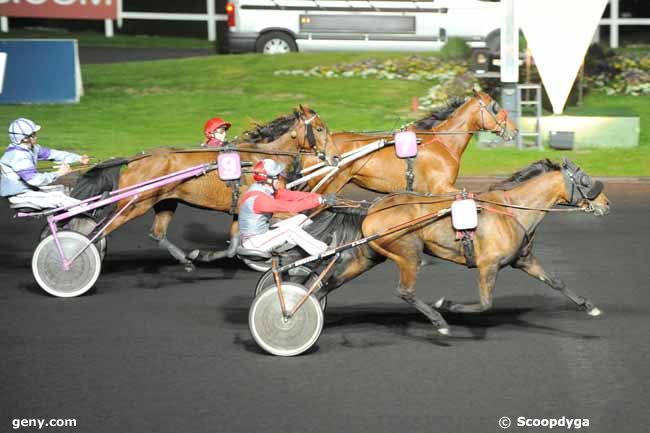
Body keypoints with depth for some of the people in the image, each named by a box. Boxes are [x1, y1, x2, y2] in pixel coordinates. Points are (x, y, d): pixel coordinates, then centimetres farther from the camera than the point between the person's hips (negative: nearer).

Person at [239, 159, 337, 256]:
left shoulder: (268, 189, 0)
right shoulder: (258, 199, -29)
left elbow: (293, 195, -6)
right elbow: (290, 207, -32)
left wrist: (321, 197, -17)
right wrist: (319, 200, -30)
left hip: (263, 233, 9)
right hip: (254, 243, -9)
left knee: (301, 219, 1)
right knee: (289, 229, -26)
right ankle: (326, 253, -22)